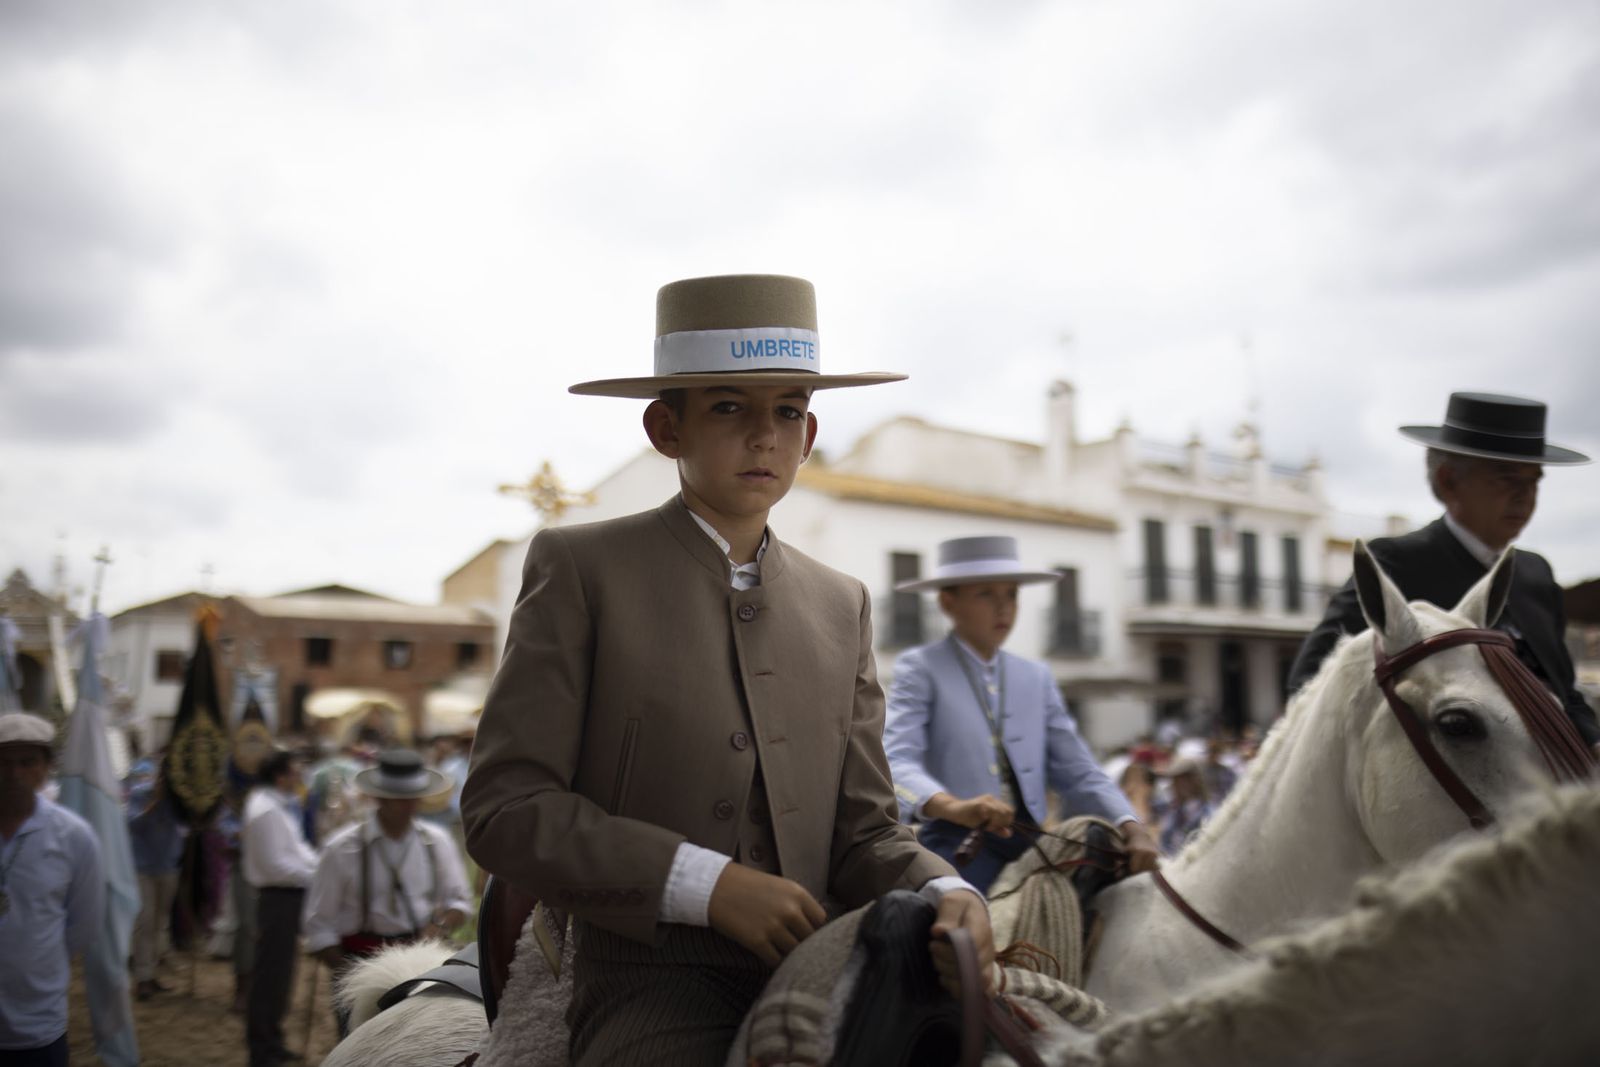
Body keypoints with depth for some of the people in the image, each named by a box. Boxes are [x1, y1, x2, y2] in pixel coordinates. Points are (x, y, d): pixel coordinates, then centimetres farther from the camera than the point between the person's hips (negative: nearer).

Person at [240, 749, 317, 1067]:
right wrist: (314, 875, -14)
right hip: (278, 897, -10)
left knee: (279, 972, 18)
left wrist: (317, 865, 4)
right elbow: (274, 865, -21)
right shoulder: (266, 810, -19)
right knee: (270, 973, -1)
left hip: (288, 896, 10)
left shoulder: (281, 805, 11)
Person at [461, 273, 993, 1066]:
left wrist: (941, 895, -12)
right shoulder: (579, 567, 0)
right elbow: (504, 808, -7)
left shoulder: (842, 605, 14)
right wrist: (709, 884, -17)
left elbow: (864, 830, 11)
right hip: (654, 998, -4)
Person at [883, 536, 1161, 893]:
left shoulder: (1037, 677, 18)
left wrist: (1131, 827, -7)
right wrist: (952, 806, -33)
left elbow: (1078, 772, 12)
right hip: (958, 845, -5)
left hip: (1030, 849, 5)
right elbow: (894, 761, -13)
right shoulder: (920, 668, 2)